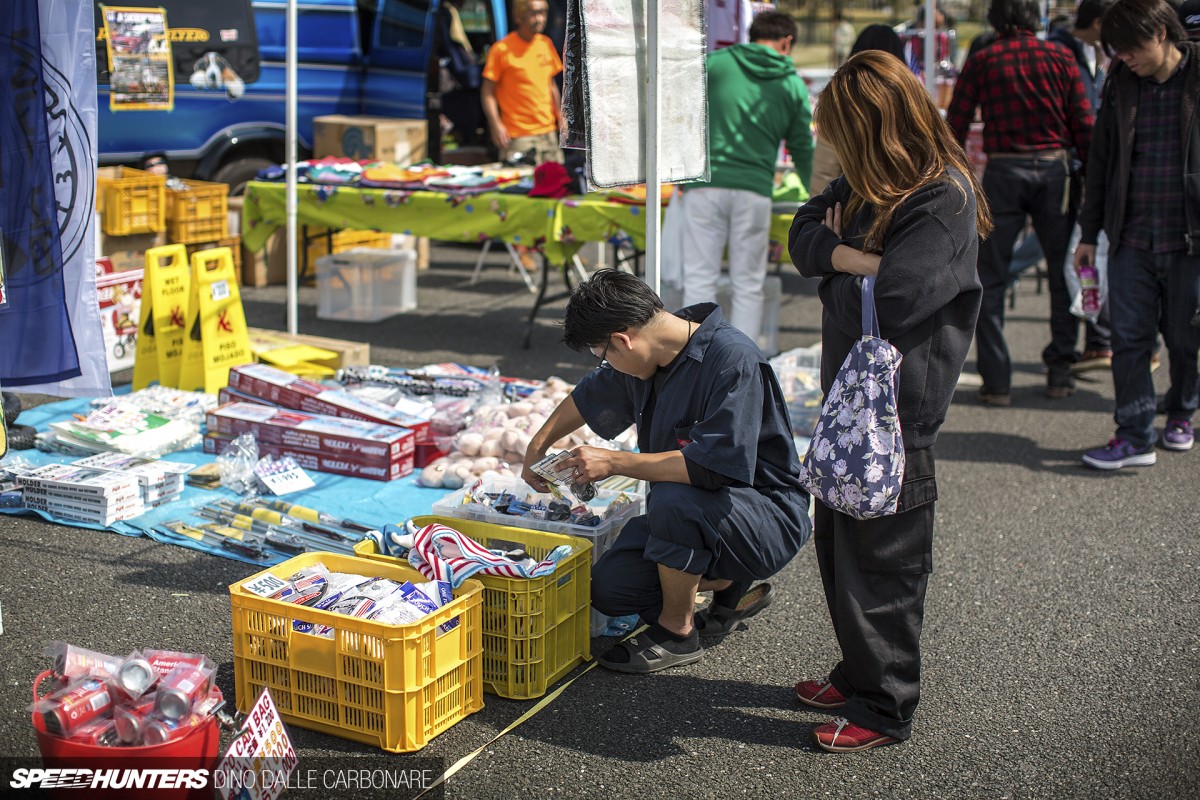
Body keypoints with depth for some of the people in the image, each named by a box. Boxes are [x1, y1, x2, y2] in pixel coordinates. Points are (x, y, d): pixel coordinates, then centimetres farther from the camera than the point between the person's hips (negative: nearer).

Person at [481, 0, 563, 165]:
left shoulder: (546, 44, 10)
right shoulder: (501, 49, -7)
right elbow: (488, 92, -6)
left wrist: (560, 116, 15)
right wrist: (496, 125, -16)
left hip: (548, 132, 6)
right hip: (518, 137, -6)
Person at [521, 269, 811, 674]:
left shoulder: (733, 360, -26)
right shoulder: (649, 356, 0)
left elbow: (711, 467, -33)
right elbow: (588, 397, 22)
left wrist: (614, 462, -25)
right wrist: (538, 445, 24)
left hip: (769, 517, -8)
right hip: (690, 514, 8)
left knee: (672, 500, -36)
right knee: (609, 588, -8)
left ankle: (677, 632, -11)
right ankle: (729, 585, 16)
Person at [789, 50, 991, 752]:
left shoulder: (946, 199, -19)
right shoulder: (871, 182, 7)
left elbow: (889, 299, -26)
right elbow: (804, 234, 3)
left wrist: (838, 262, -8)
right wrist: (855, 258, -15)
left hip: (898, 409, -9)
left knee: (881, 561, 2)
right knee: (837, 541, 19)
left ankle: (885, 708, 18)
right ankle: (859, 675, 36)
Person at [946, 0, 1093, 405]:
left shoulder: (981, 61, 2)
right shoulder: (1060, 57, 4)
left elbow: (955, 126, 0)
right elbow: (1084, 126, 2)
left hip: (1003, 173, -1)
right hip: (1054, 169, 1)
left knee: (991, 281, 6)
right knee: (1062, 275, 14)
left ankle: (996, 381, 3)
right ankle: (1060, 372, 17)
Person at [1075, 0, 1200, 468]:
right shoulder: (1121, 84, 6)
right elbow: (1101, 161, 13)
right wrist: (1089, 232, 12)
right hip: (1132, 237, 3)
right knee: (1129, 339, -1)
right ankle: (1135, 437, 5)